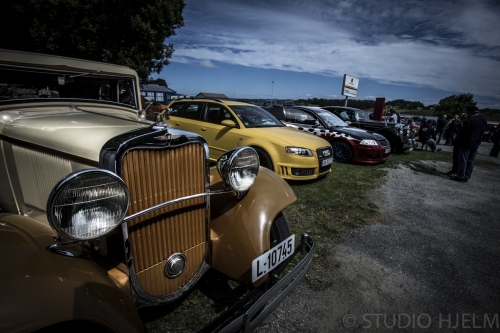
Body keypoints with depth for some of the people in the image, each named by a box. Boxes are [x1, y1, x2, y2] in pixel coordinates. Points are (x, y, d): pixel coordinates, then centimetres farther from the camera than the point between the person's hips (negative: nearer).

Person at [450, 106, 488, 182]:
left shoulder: (470, 120, -17)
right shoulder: (484, 120, 8)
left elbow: (463, 132, -15)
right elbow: (482, 132, 14)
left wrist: (459, 134, 4)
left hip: (467, 143, -7)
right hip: (476, 144, 7)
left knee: (463, 160, -1)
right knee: (470, 161, 12)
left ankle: (460, 177, 2)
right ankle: (466, 177, 16)